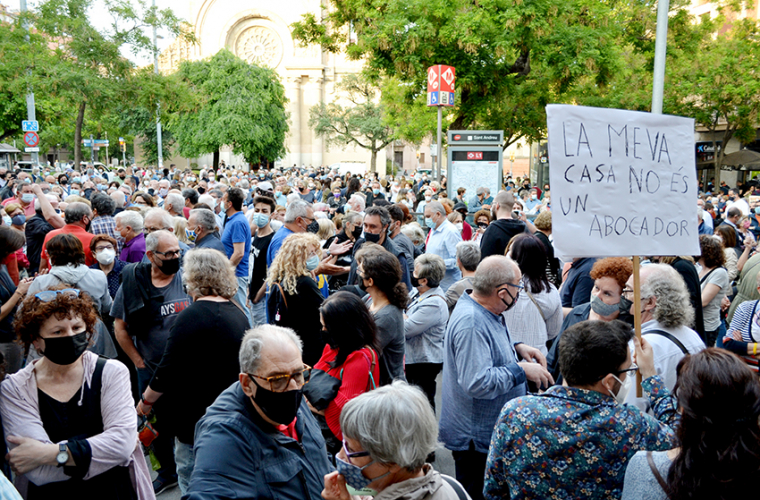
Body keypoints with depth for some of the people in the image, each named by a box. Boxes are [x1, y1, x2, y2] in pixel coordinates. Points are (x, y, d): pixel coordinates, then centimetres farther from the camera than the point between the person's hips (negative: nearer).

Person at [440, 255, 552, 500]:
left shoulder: (482, 311, 5)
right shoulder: (470, 324, -29)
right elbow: (477, 383, -35)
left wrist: (516, 348, 6)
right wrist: (521, 370, -24)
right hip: (475, 436, -10)